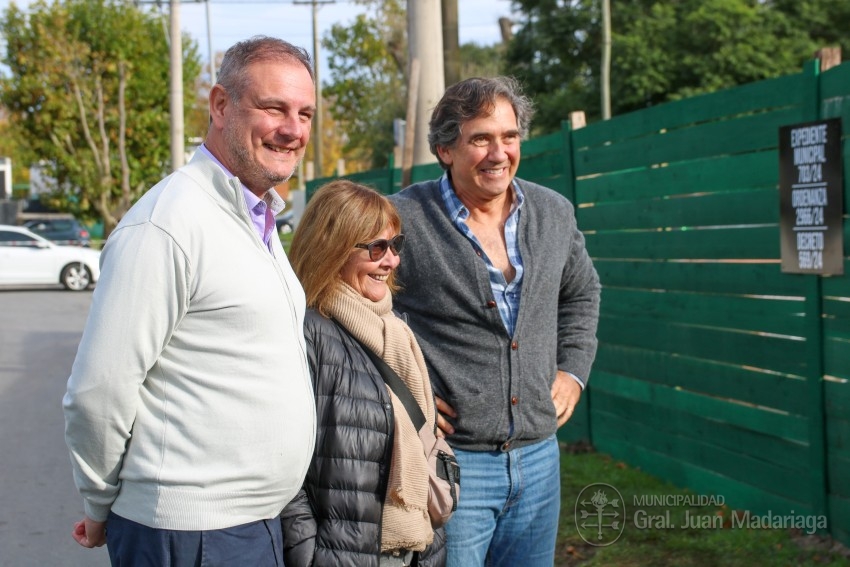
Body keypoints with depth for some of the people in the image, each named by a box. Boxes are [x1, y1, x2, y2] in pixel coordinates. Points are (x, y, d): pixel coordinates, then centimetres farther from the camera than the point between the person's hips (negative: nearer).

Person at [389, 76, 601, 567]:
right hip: (450, 460, -5)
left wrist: (573, 370, 14)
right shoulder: (403, 219, -12)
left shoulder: (555, 213, 7)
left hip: (538, 455, 6)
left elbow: (582, 292, 25)